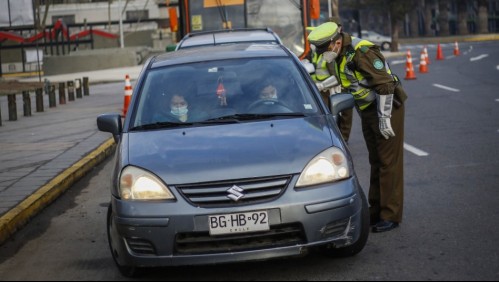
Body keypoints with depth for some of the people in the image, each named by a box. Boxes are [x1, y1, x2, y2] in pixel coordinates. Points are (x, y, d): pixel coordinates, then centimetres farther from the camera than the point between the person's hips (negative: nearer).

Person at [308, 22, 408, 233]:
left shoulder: (363, 53, -24)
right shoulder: (340, 56, 5)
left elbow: (385, 85, -25)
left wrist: (384, 118, -23)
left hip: (387, 108, -9)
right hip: (368, 112, 9)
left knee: (389, 162, -5)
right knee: (375, 162, 14)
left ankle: (390, 215, -1)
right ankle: (376, 211, 22)